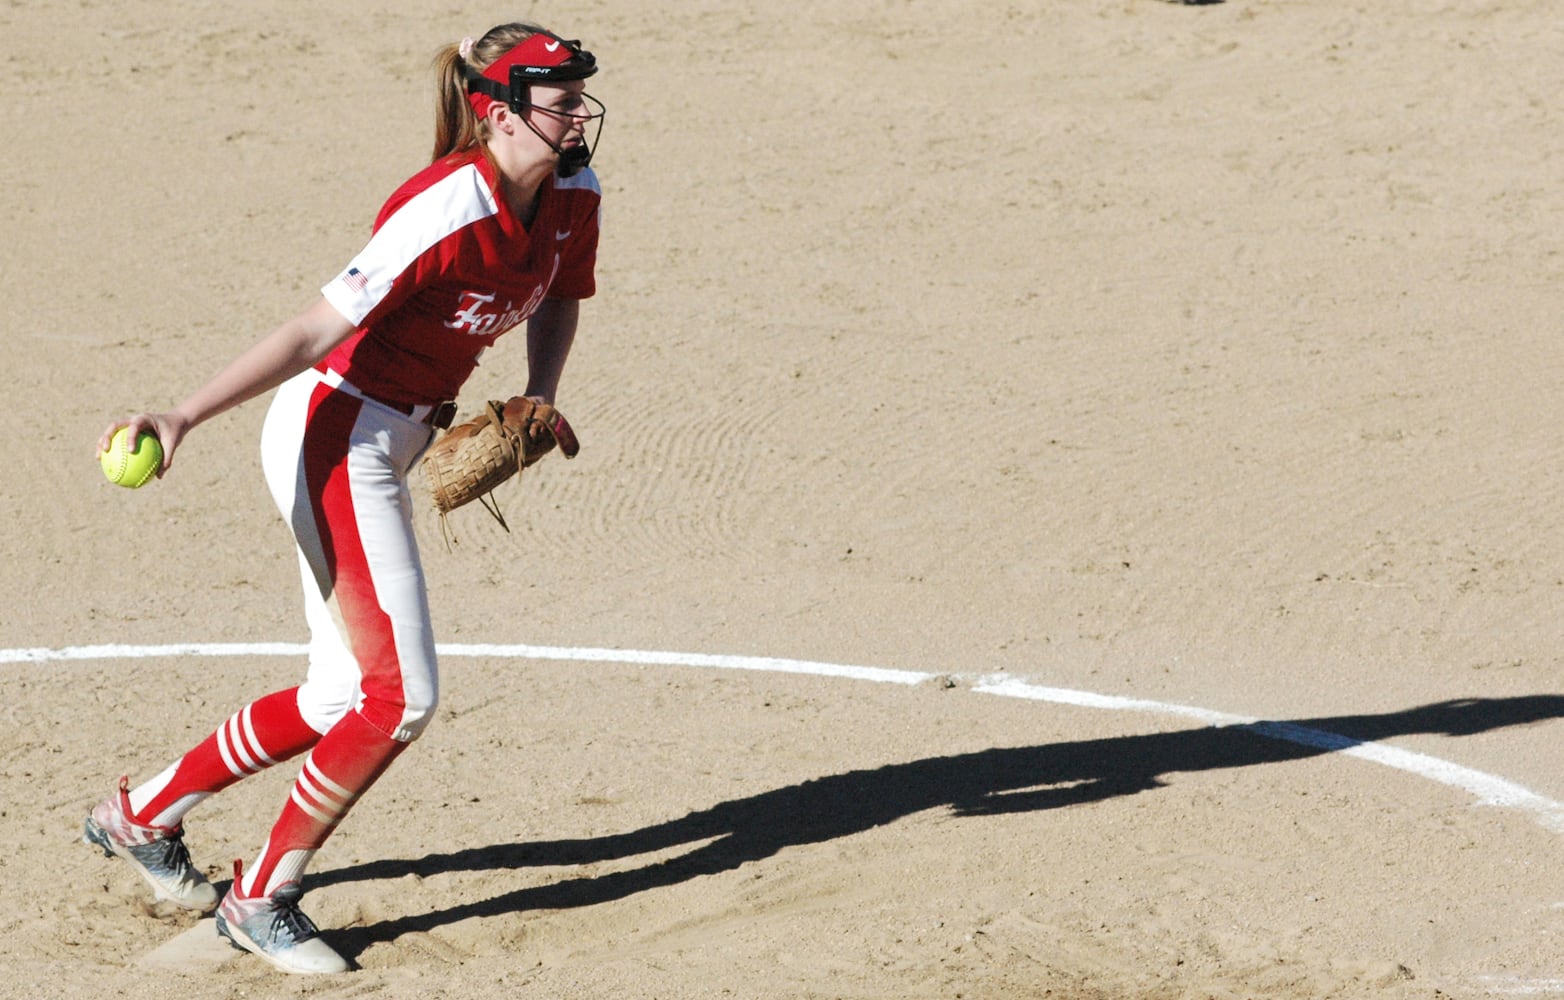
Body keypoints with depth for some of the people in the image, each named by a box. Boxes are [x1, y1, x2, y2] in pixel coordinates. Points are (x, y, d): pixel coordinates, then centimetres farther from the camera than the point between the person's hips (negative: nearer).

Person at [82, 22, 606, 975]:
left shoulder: (575, 195, -2)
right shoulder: (448, 210, -26)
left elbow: (559, 296, 20)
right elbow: (319, 330, -30)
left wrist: (537, 399, 2)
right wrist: (183, 416, -37)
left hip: (387, 448, 9)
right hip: (335, 441, -9)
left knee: (345, 697, 15)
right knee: (404, 694, -11)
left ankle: (142, 815, 32)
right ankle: (260, 899, 6)